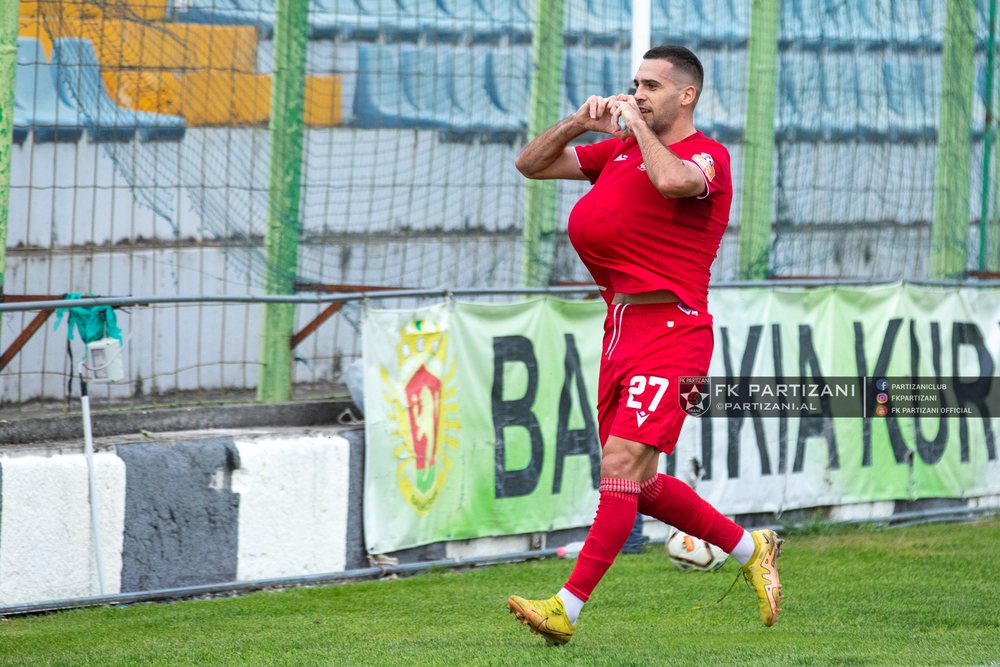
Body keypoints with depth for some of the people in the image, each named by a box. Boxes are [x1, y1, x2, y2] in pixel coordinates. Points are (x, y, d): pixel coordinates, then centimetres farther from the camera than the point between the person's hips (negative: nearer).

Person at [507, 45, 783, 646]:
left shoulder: (708, 156, -7)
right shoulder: (620, 149, 17)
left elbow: (673, 180, -31)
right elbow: (532, 165, 19)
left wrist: (638, 124, -15)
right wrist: (581, 122, 2)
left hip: (671, 331, -9)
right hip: (622, 329, 9)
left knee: (621, 465, -17)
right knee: (638, 484, 12)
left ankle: (568, 608, -21)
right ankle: (749, 548, 29)